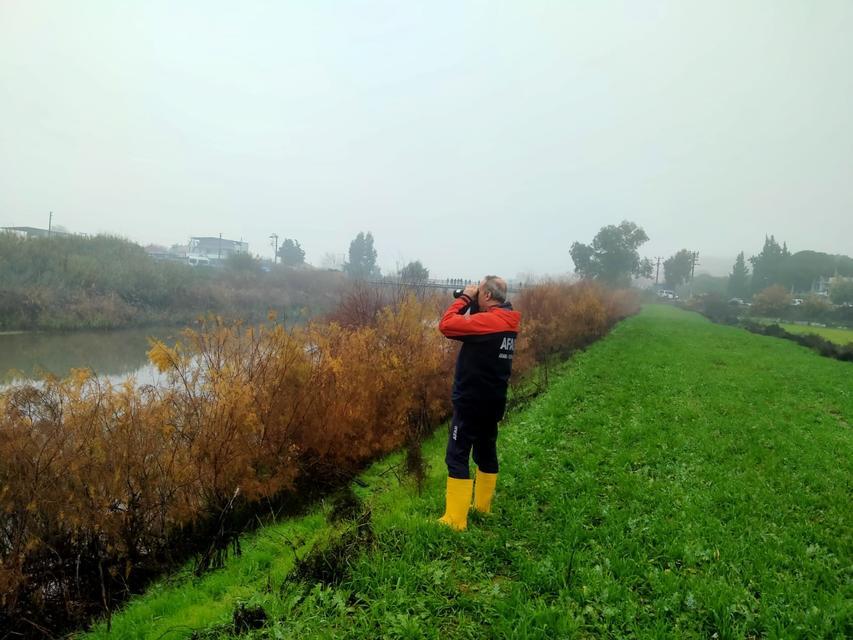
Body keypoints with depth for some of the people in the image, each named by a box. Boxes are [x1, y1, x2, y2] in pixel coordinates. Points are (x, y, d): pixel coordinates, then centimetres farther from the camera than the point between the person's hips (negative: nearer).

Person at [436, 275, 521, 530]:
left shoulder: (487, 321, -21)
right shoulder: (507, 322, 6)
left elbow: (446, 325, -21)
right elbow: (473, 327, 16)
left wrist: (465, 298, -10)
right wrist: (471, 304, 6)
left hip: (472, 401, -9)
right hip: (493, 401, 9)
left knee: (457, 457, -4)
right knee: (486, 452, 19)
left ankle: (455, 520, -2)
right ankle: (482, 506, 31)